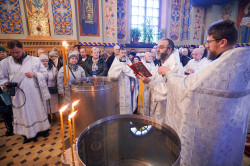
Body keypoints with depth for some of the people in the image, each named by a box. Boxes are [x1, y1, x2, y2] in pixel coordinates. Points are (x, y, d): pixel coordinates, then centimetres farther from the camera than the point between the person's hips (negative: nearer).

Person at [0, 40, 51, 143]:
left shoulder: (35, 60, 2)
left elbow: (45, 73, 4)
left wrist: (34, 74, -13)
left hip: (35, 93, 0)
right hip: (19, 95, 1)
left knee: (38, 111, 11)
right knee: (23, 114, 10)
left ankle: (43, 129, 30)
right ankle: (28, 134, 28)